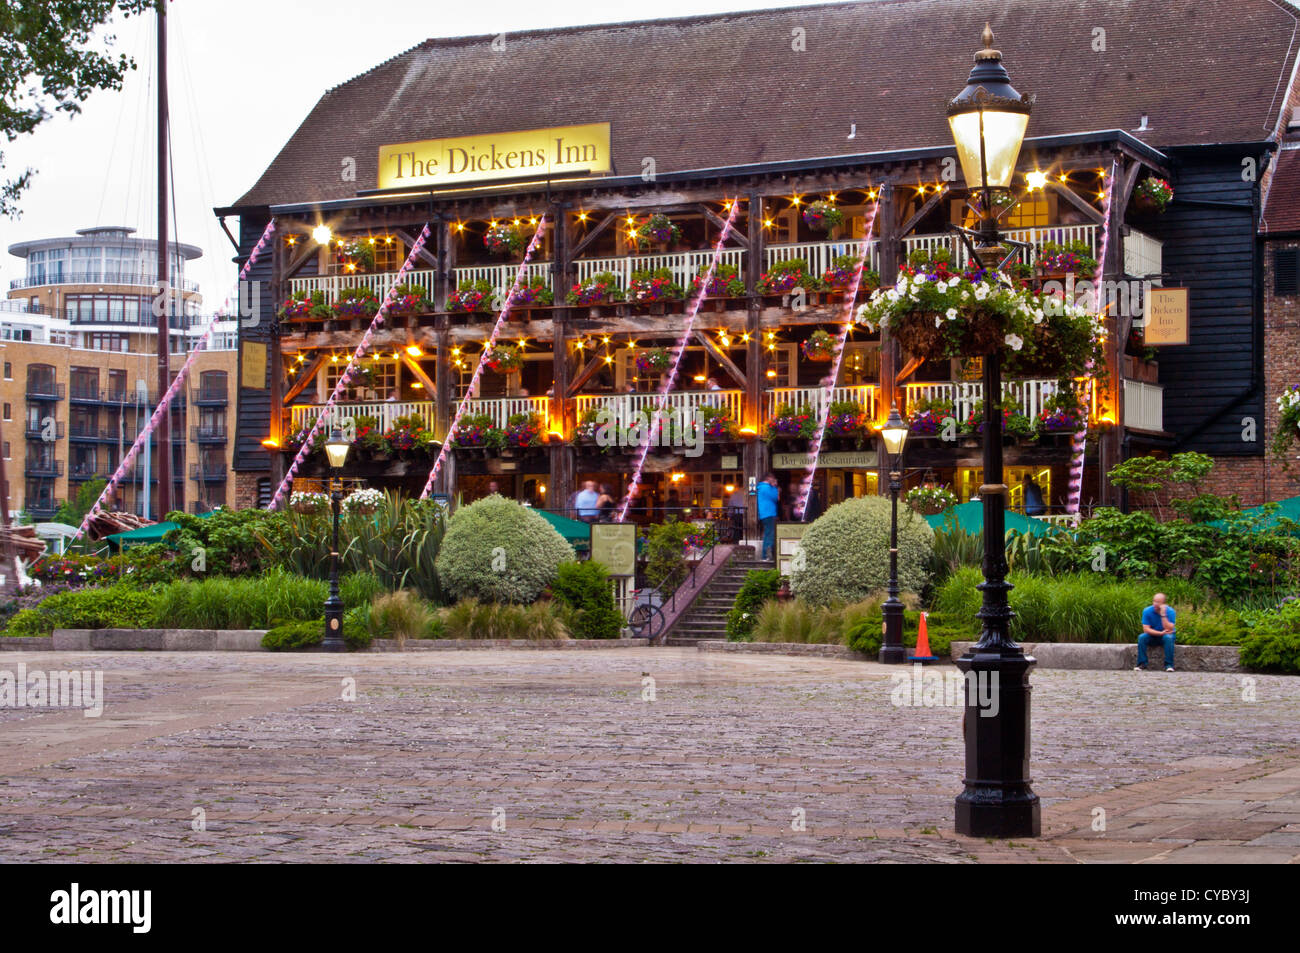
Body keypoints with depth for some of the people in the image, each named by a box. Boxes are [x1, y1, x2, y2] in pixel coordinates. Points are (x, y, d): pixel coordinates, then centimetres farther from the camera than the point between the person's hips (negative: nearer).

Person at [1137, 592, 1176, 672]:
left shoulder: (1170, 611, -16)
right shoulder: (1147, 611, -12)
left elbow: (1169, 629, -26)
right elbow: (1146, 629, -16)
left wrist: (1163, 615, -33)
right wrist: (1161, 633, -25)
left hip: (1165, 636, -1)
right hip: (1152, 636, 1)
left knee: (1168, 638, -35)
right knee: (1141, 637, -28)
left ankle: (1169, 665, -31)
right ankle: (1142, 664, -26)